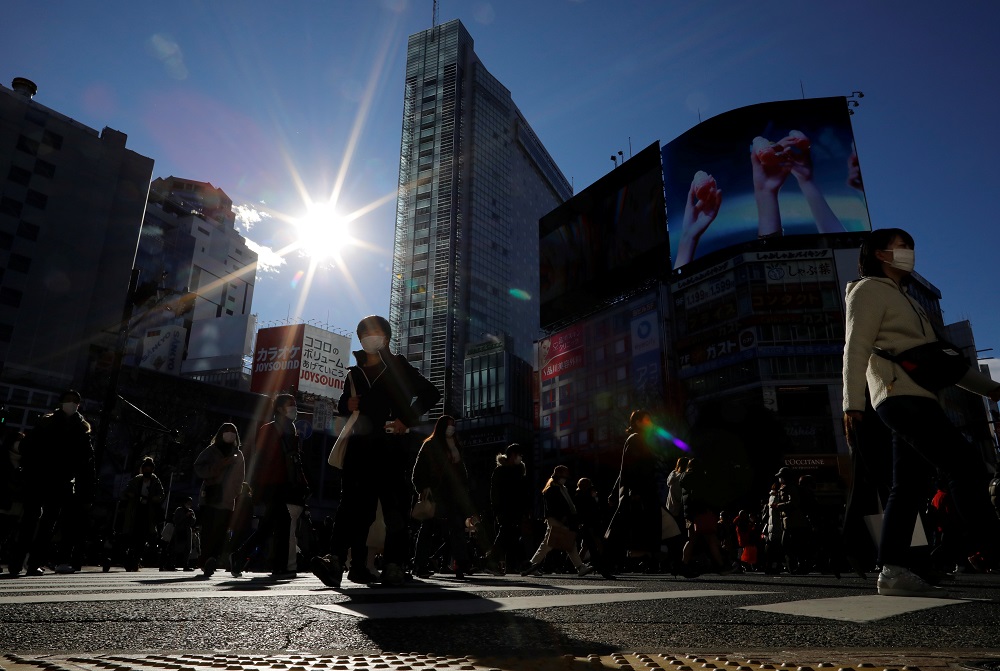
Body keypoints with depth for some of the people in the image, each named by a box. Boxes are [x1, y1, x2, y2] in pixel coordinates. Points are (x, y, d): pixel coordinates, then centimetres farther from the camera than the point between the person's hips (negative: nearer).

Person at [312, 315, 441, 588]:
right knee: (353, 503, -8)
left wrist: (407, 420, -7)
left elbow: (431, 393, 4)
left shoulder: (398, 366, 8)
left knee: (394, 506, -4)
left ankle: (394, 565, -2)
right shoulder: (354, 373, 21)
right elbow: (342, 405, 31)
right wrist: (348, 405, 6)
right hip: (360, 445, 3)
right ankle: (336, 560, -19)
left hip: (390, 445, -3)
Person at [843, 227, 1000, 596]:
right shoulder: (869, 289, 2)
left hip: (919, 397, 9)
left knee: (907, 485, 2)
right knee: (966, 468, -14)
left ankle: (892, 570, 0)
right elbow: (856, 349, -12)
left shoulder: (905, 300, 30)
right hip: (900, 395, -9)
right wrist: (853, 403, -23)